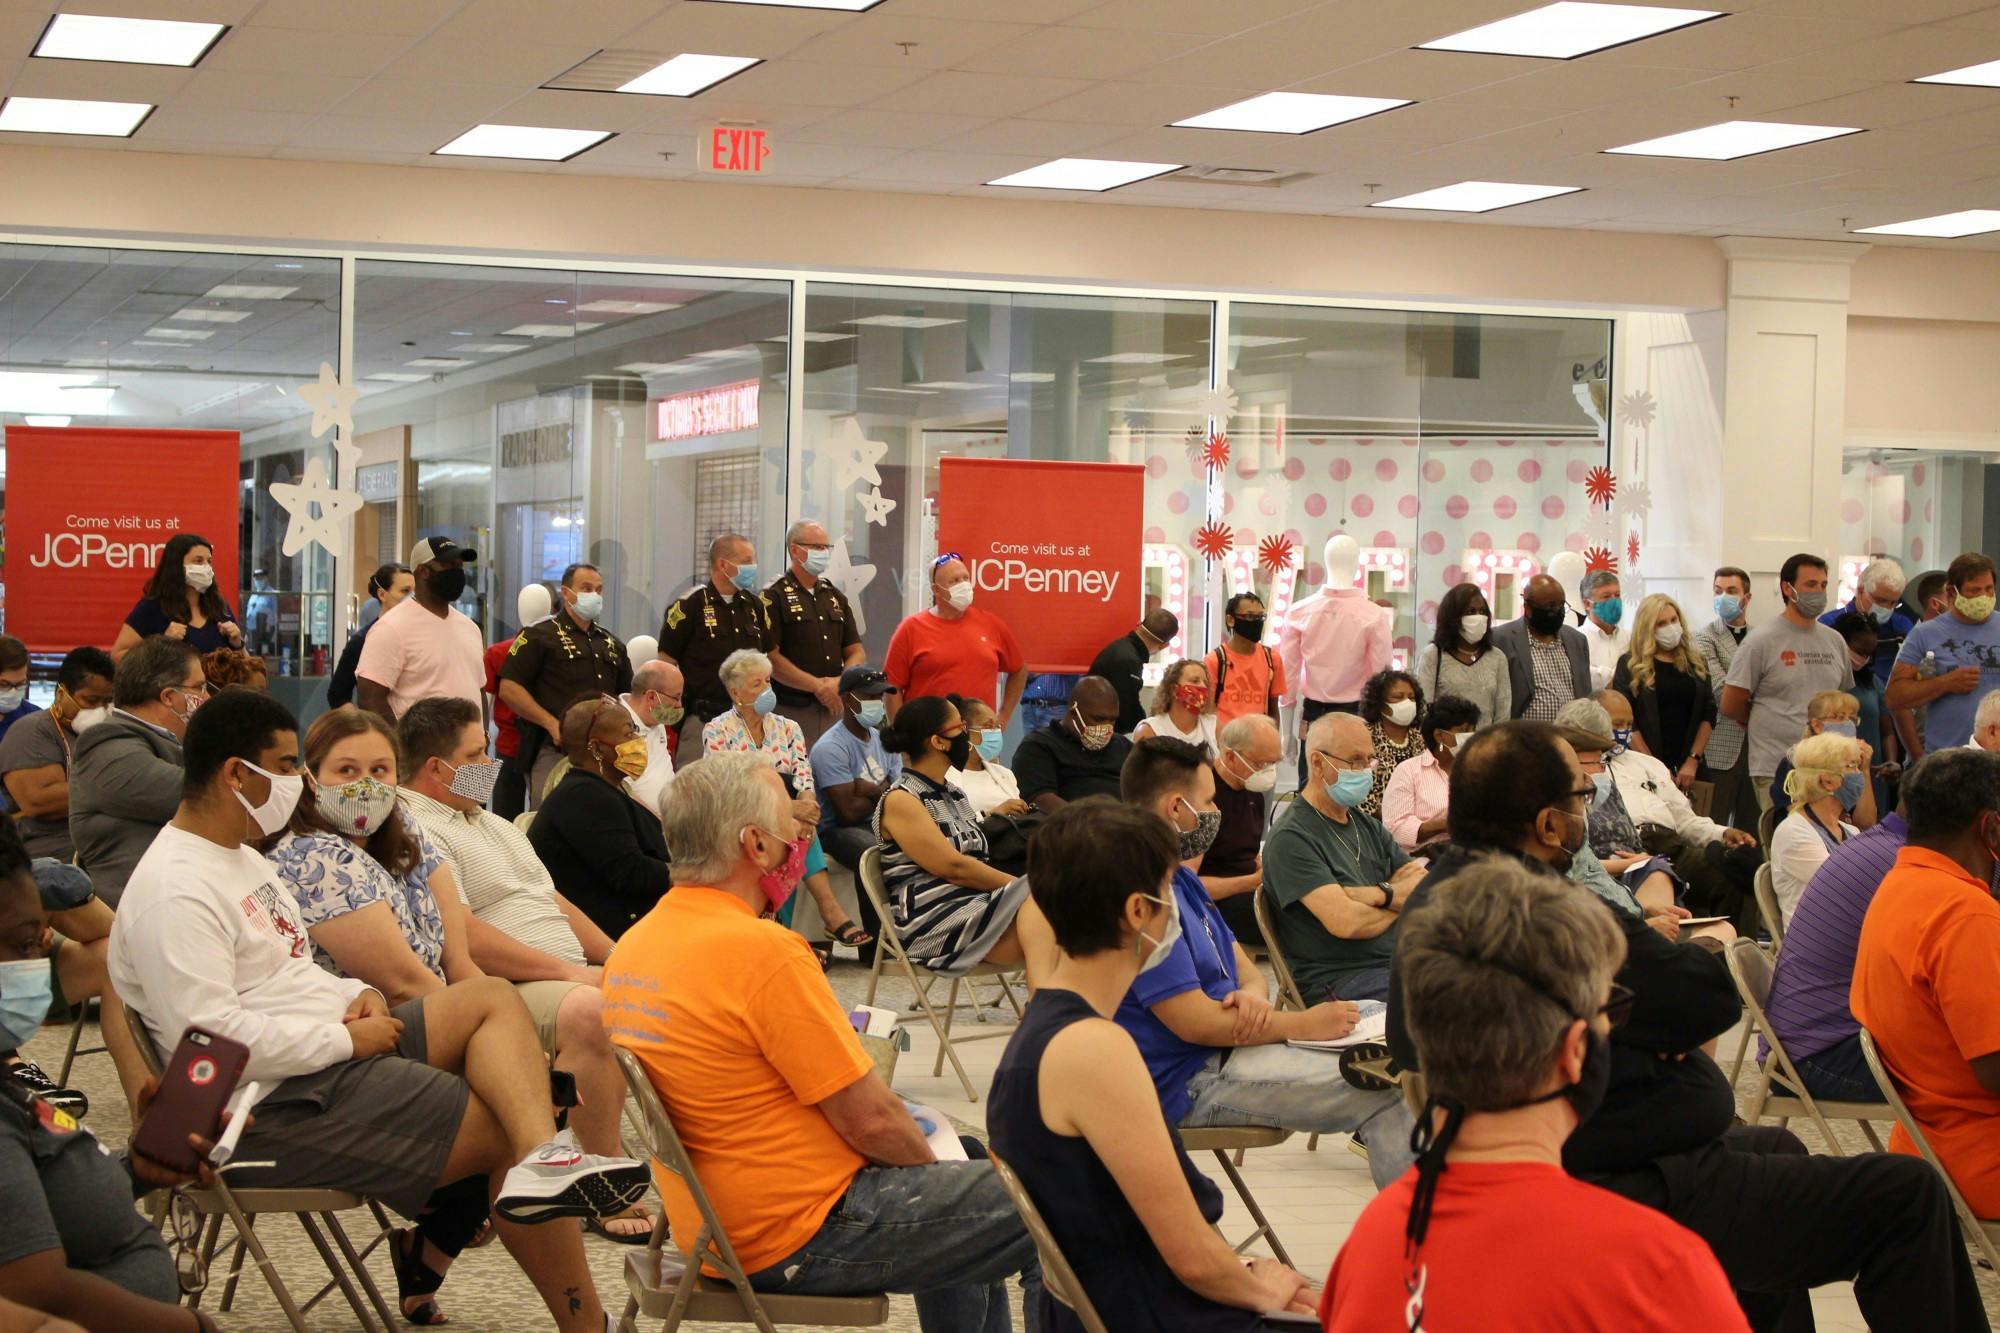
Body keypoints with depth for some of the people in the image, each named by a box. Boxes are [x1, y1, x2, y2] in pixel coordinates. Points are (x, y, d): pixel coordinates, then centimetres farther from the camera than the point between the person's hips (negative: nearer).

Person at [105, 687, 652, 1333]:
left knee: (492, 998, -3)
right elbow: (212, 1036, -27)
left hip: (336, 1051, 11)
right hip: (276, 1109, -11)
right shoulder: (175, 893, -18)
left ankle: (544, 1159, -31)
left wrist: (356, 995, 6)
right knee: (505, 1133, -13)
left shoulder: (240, 857, 17)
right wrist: (348, 1039, -17)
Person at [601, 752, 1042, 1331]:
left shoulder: (631, 948, 4)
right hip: (798, 1237, -10)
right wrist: (932, 1166, 1)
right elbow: (870, 1118, -20)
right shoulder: (763, 951, -24)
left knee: (964, 1156, 28)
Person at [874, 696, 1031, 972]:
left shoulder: (954, 795, 20)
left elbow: (977, 860, 14)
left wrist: (1022, 886, -4)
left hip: (978, 903, 8)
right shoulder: (900, 801, -6)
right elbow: (954, 868, -13)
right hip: (935, 923, -8)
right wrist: (1022, 886, -11)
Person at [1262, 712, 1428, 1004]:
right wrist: (1397, 896, 4)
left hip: (1404, 961, 8)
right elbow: (1346, 923, -17)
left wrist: (1377, 894, -10)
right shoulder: (1291, 838, -7)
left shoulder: (1366, 825, 20)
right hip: (1339, 980, -8)